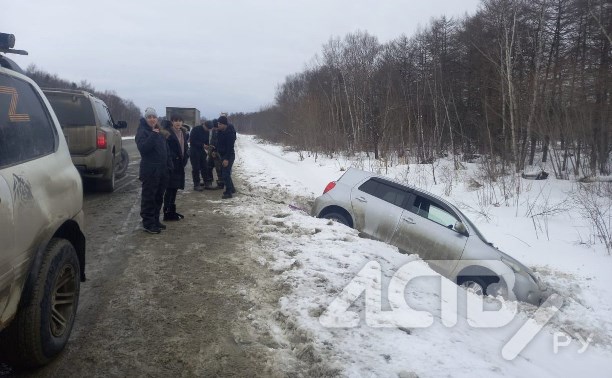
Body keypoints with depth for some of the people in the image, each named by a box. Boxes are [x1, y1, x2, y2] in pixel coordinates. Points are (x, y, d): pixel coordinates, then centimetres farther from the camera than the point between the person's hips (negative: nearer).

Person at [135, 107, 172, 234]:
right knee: (148, 197, -3)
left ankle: (155, 220, 24)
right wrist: (153, 135, -26)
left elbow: (166, 150, 19)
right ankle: (148, 223, 2)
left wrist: (169, 166, 12)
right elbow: (143, 148, -23)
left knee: (159, 197, 13)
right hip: (150, 171, -8)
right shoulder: (142, 132, -7)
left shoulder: (159, 132, 16)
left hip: (162, 170, 8)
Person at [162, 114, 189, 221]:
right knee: (170, 189, -6)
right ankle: (167, 213, 0)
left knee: (174, 188, 14)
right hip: (171, 164, -8)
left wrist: (185, 158, 9)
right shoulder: (167, 133, -11)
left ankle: (172, 211, 23)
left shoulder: (183, 132, 13)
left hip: (180, 164, 8)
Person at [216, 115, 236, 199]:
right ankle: (231, 188, 29)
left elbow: (230, 147, -23)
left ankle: (228, 192, -7)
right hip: (222, 155, 9)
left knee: (225, 174, -12)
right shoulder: (220, 131, 5)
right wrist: (216, 151, 13)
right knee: (223, 173, 16)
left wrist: (227, 159, -25)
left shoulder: (230, 133, -21)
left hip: (228, 156, -9)